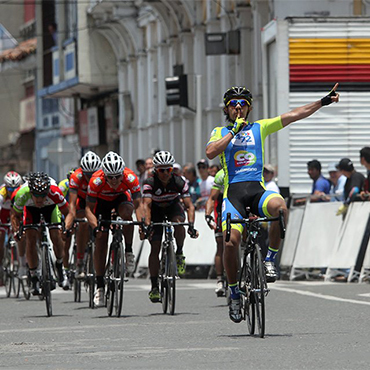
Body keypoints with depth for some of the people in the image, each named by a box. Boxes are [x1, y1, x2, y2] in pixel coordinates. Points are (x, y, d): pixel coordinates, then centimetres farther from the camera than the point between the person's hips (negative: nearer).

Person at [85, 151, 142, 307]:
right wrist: (96, 227, -47)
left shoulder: (130, 178, -35)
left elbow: (138, 204, -34)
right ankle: (100, 286, -3)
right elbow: (89, 208, -31)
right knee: (100, 241, -9)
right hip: (102, 201, 0)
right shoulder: (96, 181, -36)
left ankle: (129, 252, -16)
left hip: (121, 197, 0)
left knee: (126, 212, -35)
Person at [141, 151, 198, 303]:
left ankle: (179, 254, -10)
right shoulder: (150, 183, -29)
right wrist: (147, 224, -54)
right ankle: (154, 287, -4)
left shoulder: (179, 182, -27)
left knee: (179, 221, -36)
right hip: (156, 209, 0)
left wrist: (191, 224, -45)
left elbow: (189, 205, -30)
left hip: (173, 206, 0)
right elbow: (146, 205, -38)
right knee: (155, 248, -10)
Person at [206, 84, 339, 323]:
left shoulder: (259, 128, 17)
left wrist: (324, 101, 5)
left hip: (258, 189, 1)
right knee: (231, 242, -20)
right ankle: (234, 295, 0)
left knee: (280, 206, -35)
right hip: (233, 191, -1)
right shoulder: (221, 132, 15)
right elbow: (210, 152, -5)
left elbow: (294, 115, 12)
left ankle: (270, 260, -16)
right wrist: (234, 131, -4)